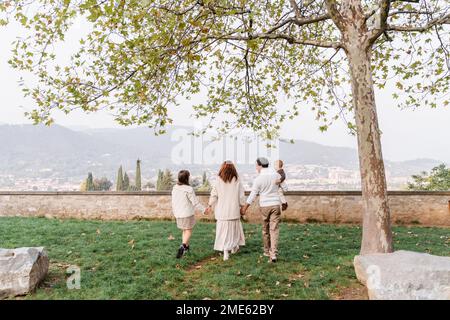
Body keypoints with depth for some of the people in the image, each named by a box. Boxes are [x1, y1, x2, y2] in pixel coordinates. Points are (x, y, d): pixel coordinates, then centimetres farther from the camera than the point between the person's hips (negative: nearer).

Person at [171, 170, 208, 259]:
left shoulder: (175, 188, 1)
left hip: (178, 214, 6)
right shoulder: (189, 189, -19)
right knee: (188, 231, 1)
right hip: (188, 213, -6)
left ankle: (186, 247, 29)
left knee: (184, 230, 21)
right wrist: (203, 210, -1)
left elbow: (173, 201, 11)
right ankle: (183, 246, -20)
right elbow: (195, 202, -14)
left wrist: (174, 211, 25)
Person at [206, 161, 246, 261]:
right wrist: (242, 206, 13)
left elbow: (213, 195, 0)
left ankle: (225, 252, 5)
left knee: (223, 230, 7)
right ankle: (233, 247, 32)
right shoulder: (237, 180, -5)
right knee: (233, 228, 18)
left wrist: (210, 206, 13)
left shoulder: (218, 180, -5)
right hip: (234, 210, 0)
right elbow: (241, 196, -1)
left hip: (222, 210, 0)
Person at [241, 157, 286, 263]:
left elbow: (252, 196, -5)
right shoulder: (276, 174, -1)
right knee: (274, 229, 0)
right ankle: (273, 254, -10)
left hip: (264, 206, -1)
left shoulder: (258, 179, -10)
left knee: (265, 229, 16)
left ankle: (267, 251, 29)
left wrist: (244, 208, 5)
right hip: (276, 204, 1)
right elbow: (284, 187, 9)